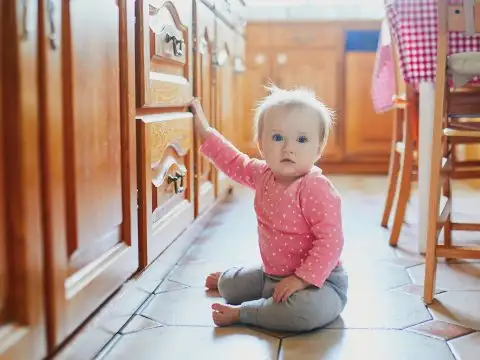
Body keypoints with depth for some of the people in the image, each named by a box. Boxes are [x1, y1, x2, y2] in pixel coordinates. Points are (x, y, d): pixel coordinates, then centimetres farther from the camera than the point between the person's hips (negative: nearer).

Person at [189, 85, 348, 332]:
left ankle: (241, 313, -21)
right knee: (228, 285, 19)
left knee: (308, 310, -38)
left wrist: (302, 279, -33)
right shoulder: (264, 175, -1)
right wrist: (204, 131, 19)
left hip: (319, 280, -7)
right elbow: (234, 163, 18)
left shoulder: (316, 189, -26)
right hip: (273, 274, 8)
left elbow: (330, 241, -29)